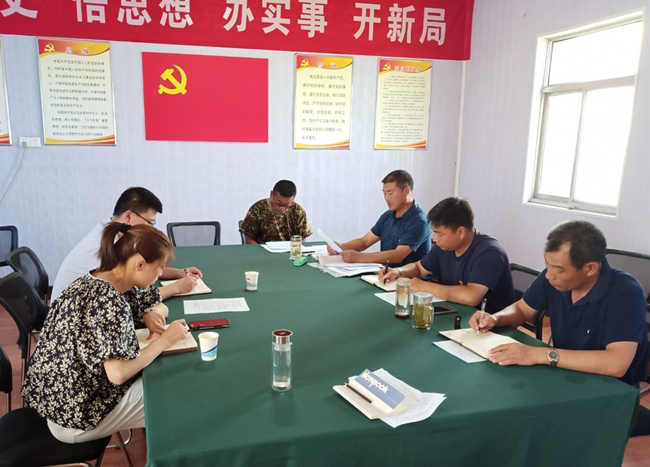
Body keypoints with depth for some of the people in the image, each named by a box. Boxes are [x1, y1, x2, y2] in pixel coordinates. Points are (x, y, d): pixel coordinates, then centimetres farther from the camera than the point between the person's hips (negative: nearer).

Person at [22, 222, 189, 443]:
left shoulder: (94, 281, 0)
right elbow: (118, 373, -30)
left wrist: (148, 316, -6)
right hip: (76, 413, -9)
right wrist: (164, 341, -19)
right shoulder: (109, 302, -28)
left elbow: (150, 299, 15)